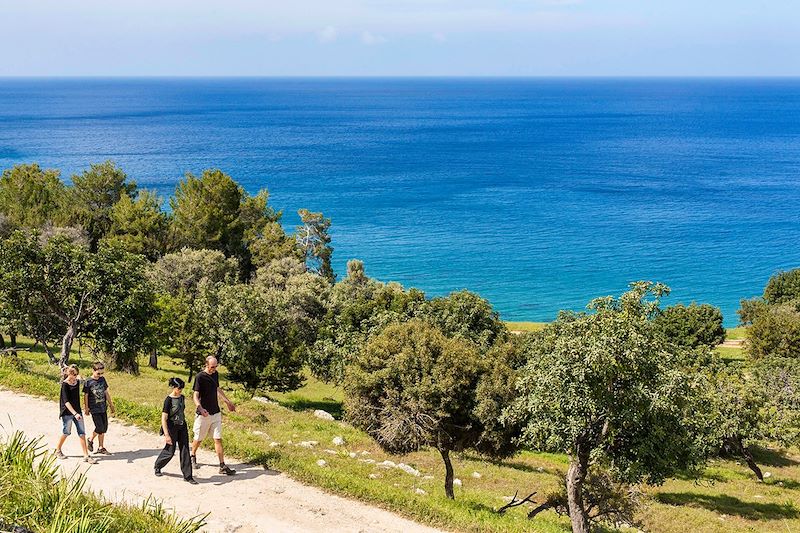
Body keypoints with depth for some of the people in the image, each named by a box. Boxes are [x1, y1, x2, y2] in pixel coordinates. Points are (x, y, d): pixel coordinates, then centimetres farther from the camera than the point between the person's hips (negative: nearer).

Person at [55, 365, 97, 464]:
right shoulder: (65, 385, -14)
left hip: (77, 411, 5)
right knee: (66, 432, 8)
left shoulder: (77, 382, 4)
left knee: (82, 433, 0)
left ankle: (86, 456, 0)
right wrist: (75, 413, -30)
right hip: (67, 412, -5)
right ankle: (58, 451, 32)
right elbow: (66, 401, -21)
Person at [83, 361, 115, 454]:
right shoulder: (88, 382, -9)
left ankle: (101, 447, 18)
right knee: (100, 428, -9)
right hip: (94, 409, -5)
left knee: (104, 428, 7)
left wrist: (112, 406, 14)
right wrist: (86, 408, -5)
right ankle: (90, 440, 18)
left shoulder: (102, 379, 5)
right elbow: (86, 396, -4)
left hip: (103, 408, 5)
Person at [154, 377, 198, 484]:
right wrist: (166, 435, -21)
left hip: (182, 427, 6)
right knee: (170, 451, 4)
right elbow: (164, 419, -17)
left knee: (185, 450, 2)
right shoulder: (168, 400, -16)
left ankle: (187, 476, 5)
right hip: (172, 427, -6)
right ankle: (158, 466, 33)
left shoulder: (182, 397, 4)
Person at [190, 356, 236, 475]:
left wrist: (227, 402, 30)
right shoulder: (200, 377, -15)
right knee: (199, 438, 11)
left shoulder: (215, 374, 5)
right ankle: (193, 457, 38)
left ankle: (222, 466, 0)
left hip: (216, 413, 5)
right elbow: (195, 395, -20)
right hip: (204, 414, -5)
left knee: (218, 439, 1)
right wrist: (200, 409, -36)